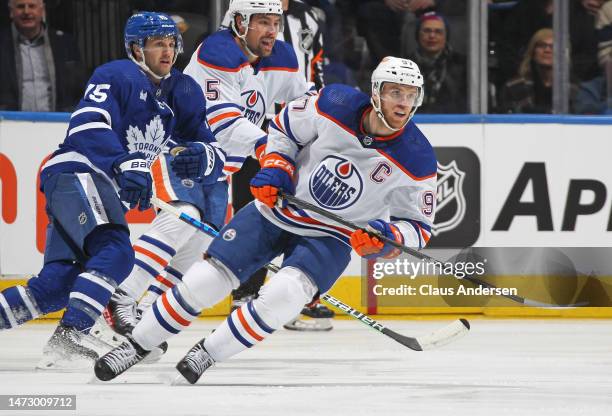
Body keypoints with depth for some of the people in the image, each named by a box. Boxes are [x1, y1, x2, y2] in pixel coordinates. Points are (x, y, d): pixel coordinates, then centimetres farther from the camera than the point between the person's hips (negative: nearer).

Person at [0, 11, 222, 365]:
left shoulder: (182, 93, 16)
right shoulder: (118, 76, -6)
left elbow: (212, 152, 14)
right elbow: (87, 125, -22)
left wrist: (202, 157, -11)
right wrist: (127, 164, -35)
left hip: (102, 186, 8)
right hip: (75, 174, -8)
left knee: (57, 285, 1)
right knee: (116, 253, -28)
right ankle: (69, 335, -35)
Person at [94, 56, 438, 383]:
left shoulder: (417, 160, -17)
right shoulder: (336, 106, -16)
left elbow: (419, 225, -6)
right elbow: (285, 127, 5)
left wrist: (384, 238, -25)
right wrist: (275, 167, -10)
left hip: (331, 238, -1)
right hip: (278, 209, 1)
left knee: (285, 293, -29)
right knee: (203, 281, -4)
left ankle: (206, 354, -10)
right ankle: (137, 346, 16)